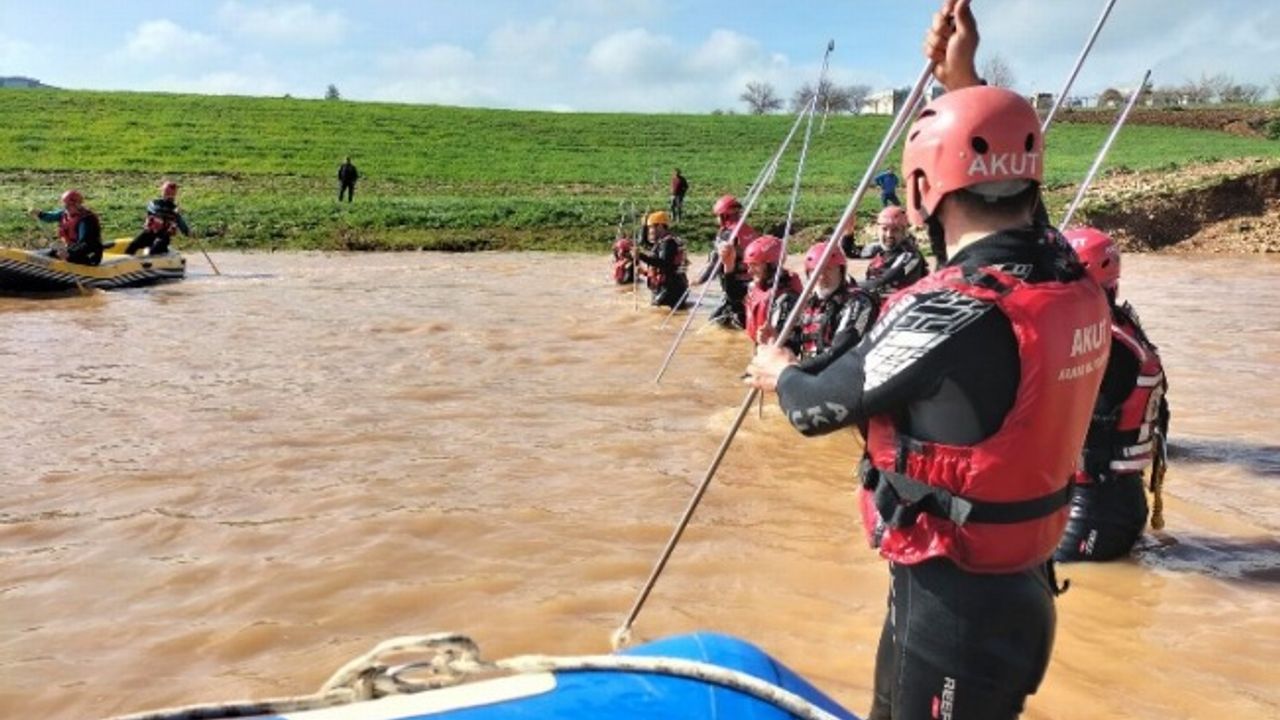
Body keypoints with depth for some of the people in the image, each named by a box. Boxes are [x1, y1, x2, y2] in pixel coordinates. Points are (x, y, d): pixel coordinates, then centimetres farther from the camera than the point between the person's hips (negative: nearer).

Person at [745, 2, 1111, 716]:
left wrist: (778, 371, 9)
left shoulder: (952, 314, -27)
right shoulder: (1077, 284, -4)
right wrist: (965, 81, 19)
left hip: (952, 607, -8)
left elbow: (819, 407, -13)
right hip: (1025, 593, 8)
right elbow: (1007, 207, 17)